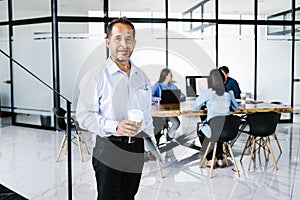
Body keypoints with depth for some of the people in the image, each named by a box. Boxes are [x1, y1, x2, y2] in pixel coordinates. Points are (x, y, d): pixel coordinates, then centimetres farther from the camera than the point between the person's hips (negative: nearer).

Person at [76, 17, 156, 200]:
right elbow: (84, 116, -13)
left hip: (136, 149, 5)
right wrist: (115, 127, -25)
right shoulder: (96, 76, -8)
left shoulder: (142, 77, 11)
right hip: (108, 149, -5)